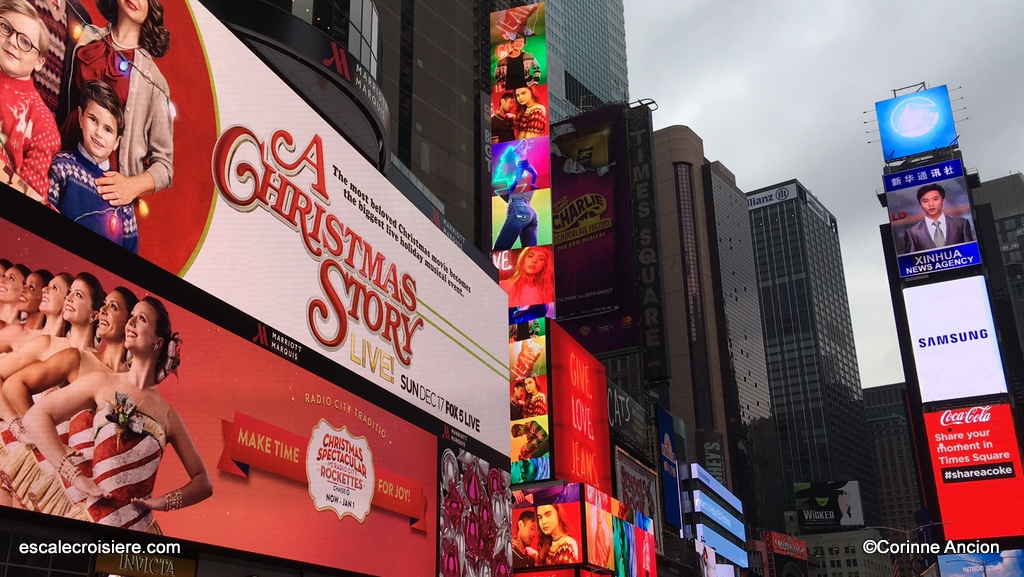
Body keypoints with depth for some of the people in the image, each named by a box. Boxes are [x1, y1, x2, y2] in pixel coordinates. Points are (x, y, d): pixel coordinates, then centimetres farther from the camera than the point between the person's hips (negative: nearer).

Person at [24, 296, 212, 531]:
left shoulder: (167, 414, 7)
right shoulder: (103, 383, 5)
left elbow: (203, 482, 12)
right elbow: (36, 416, -3)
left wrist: (165, 502, -5)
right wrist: (75, 476, -10)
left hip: (140, 527, 1)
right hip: (94, 520, -1)